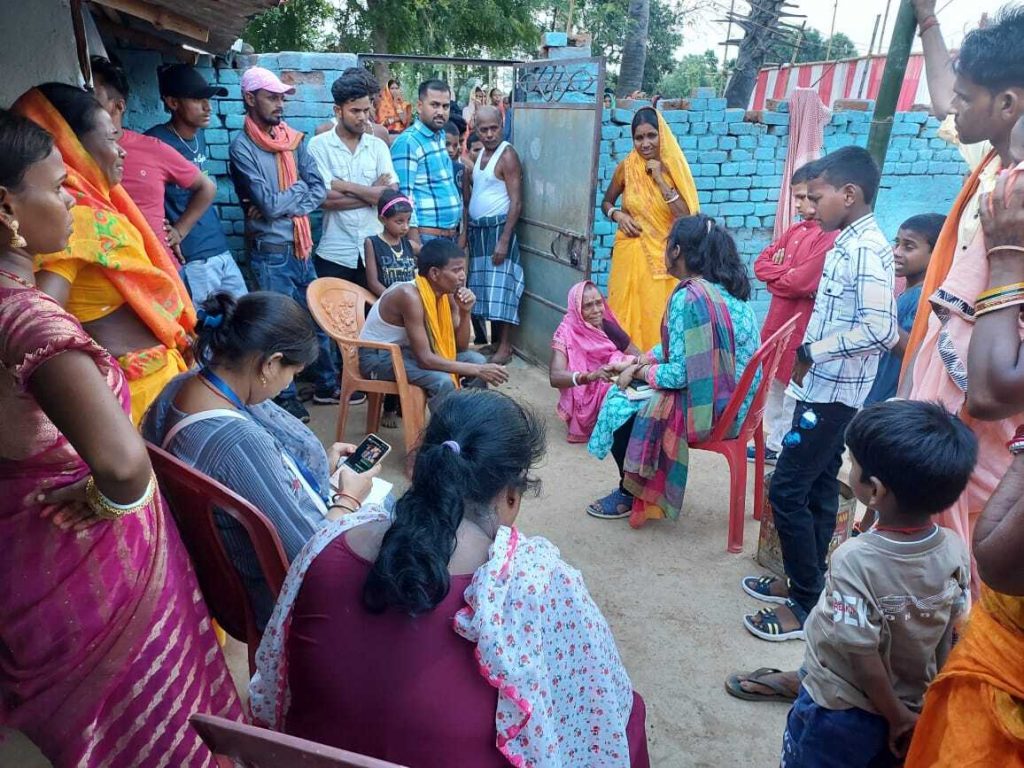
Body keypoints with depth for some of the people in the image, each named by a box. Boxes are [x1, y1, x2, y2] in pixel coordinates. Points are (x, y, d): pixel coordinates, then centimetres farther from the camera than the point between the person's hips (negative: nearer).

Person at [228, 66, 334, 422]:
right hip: (270, 252, -6)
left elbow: (319, 189, -1)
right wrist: (298, 188, -3)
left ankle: (326, 384, 30)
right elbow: (269, 204, -19)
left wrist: (283, 204, -14)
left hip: (302, 247, 6)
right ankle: (286, 396, 20)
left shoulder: (293, 139, 7)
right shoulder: (242, 147, -11)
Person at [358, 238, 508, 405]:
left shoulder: (447, 294, -7)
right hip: (378, 356, -8)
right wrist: (477, 370, -31)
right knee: (443, 381, -30)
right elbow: (425, 359, -33)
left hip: (407, 350, 8)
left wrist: (465, 312, -18)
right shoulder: (410, 296, -30)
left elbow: (460, 347, -2)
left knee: (477, 360, -6)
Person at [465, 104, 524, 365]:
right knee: (485, 287, 11)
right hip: (477, 229, 8)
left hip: (498, 228, -8)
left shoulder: (508, 155, -11)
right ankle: (492, 341, 20)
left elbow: (516, 203, -17)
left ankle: (505, 347, -1)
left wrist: (504, 240, -22)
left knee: (500, 287, -7)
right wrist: (466, 231, 11)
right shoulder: (479, 155, 13)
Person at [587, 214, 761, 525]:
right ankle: (637, 489, 26)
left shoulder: (688, 296, -23)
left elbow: (680, 374, -24)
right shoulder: (726, 288, 6)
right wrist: (639, 362, 7)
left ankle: (630, 495, 23)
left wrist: (637, 372, -7)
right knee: (631, 388, 18)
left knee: (618, 406, 5)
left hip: (710, 407, -9)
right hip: (734, 400, 9)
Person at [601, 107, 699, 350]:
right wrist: (617, 215, -7)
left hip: (664, 257, 0)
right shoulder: (626, 168, 0)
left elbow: (686, 217, -10)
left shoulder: (674, 168, -1)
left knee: (657, 317, 2)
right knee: (628, 314, 3)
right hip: (631, 253, 1)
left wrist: (660, 179, -14)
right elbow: (606, 203, 15)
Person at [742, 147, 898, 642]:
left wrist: (811, 351, -20)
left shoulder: (866, 249, -18)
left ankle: (807, 607, 7)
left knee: (787, 490, -6)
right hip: (825, 388, 10)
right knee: (818, 489, 16)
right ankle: (804, 582, 30)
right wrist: (808, 355, 6)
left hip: (832, 392, -10)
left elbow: (879, 329, -28)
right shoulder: (847, 244, 11)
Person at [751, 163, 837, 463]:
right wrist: (784, 274, -7)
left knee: (794, 392, 1)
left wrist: (775, 275, -5)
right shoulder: (796, 229, 11)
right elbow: (761, 262, 12)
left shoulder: (831, 236, -17)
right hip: (778, 319, 9)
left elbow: (802, 283, -22)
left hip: (801, 327, -9)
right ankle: (774, 445, 32)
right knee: (773, 385, 18)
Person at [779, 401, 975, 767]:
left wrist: (896, 715, -7)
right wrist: (919, 707, 9)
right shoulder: (954, 549, -15)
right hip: (915, 707, 5)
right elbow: (948, 637, -4)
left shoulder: (854, 560, -32)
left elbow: (864, 657, -24)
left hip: (839, 714, -5)